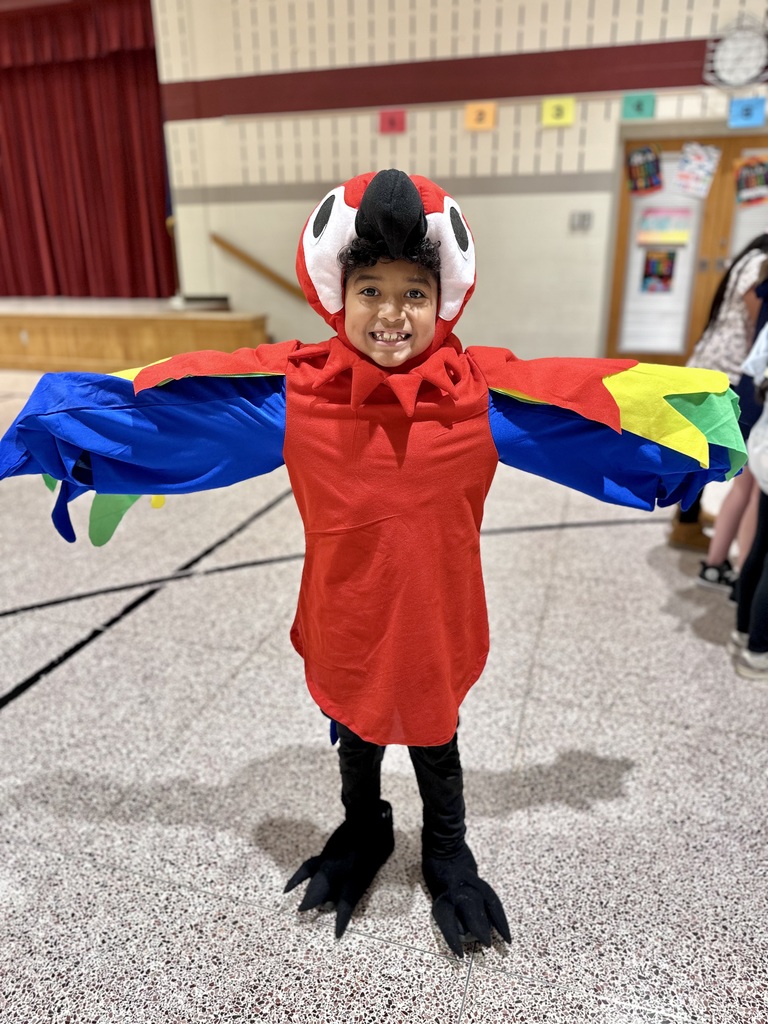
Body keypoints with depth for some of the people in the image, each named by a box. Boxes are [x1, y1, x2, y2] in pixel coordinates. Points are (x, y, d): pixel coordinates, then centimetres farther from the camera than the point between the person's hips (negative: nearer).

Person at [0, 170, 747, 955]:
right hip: (344, 628, 1)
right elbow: (157, 398, -6)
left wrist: (704, 404, 1)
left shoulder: (484, 391, -15)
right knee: (355, 741, 28)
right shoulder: (294, 389, -14)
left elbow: (606, 397, -6)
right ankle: (362, 836, 60)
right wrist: (64, 419, -1)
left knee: (435, 742, 25)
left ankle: (447, 856, 56)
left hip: (437, 627, 0)